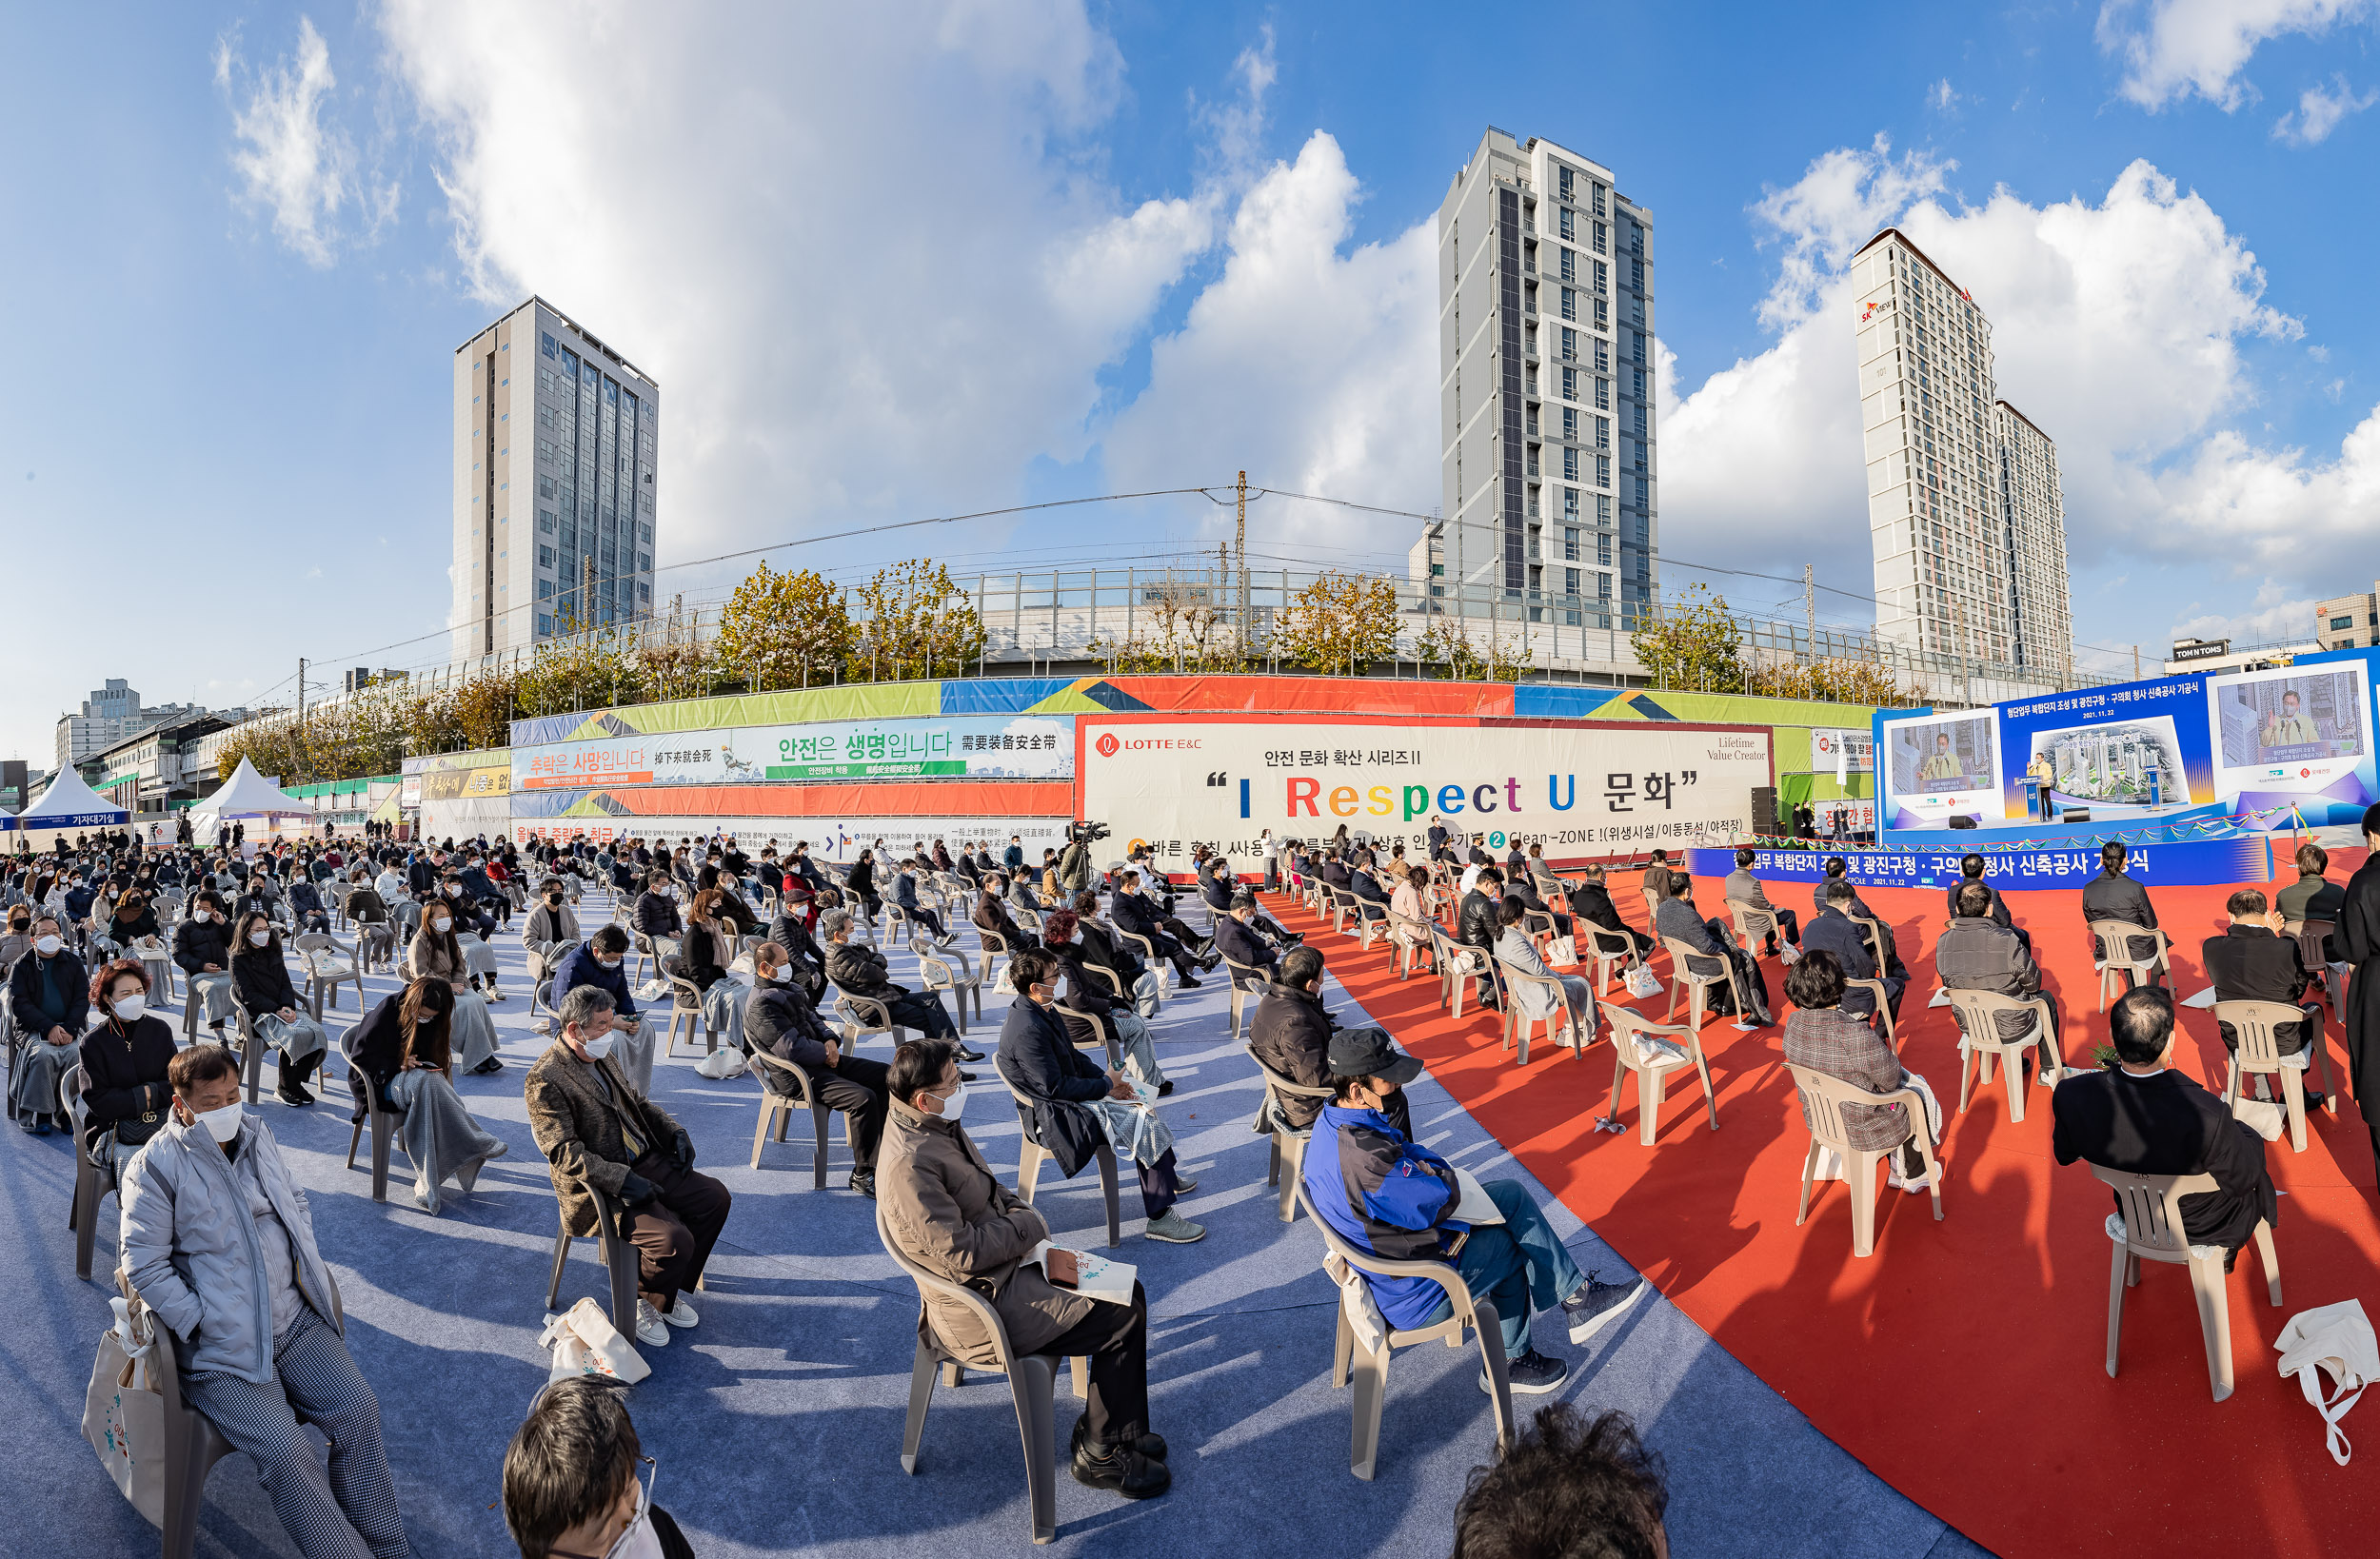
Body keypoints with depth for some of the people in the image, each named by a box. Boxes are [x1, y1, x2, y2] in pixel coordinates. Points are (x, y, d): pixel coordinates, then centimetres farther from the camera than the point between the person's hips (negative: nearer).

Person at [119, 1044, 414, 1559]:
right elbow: (143, 1264, -8)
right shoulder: (156, 1166, -8)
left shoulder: (256, 1136, 10)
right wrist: (202, 1324, -13)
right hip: (221, 1350, -5)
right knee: (286, 1454, -21)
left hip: (294, 1319, 5)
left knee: (358, 1410, -10)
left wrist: (304, 1263, 9)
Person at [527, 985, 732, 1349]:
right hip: (600, 1186, -8)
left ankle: (669, 1287, 15)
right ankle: (643, 1303, 8)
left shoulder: (602, 1055, 9)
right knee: (675, 1238, -24)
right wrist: (622, 1181, -29)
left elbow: (637, 1100, 21)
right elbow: (564, 1152, -23)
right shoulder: (545, 1079, -18)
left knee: (715, 1197, -2)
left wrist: (674, 1131, 4)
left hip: (645, 1160, 9)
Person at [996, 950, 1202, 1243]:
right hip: (1055, 1116, -10)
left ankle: (1164, 1176, 33)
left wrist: (1108, 1079, -1)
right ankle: (1160, 1217, -7)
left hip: (1071, 1095, 10)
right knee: (1146, 1125, -14)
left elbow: (1074, 1058, 13)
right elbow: (1055, 1087, -26)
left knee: (1143, 1105, 13)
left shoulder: (1044, 1010, 4)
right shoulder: (1027, 1029, -28)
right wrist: (1105, 1085, -15)